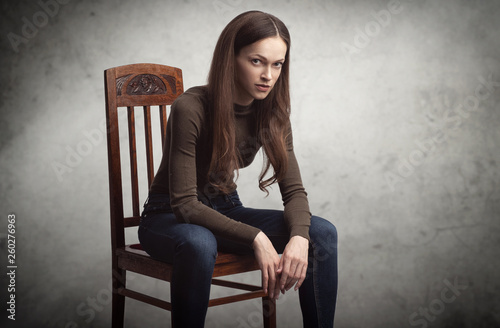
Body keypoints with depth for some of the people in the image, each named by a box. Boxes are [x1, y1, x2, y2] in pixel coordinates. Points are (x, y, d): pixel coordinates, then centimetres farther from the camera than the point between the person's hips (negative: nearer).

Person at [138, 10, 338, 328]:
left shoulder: (272, 112, -6)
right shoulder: (191, 108, -24)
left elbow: (294, 189, -6)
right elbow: (185, 204, -25)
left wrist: (298, 237, -28)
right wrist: (256, 238, -33)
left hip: (226, 210, 5)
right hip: (169, 217, -5)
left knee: (322, 232, -16)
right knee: (198, 243, -42)